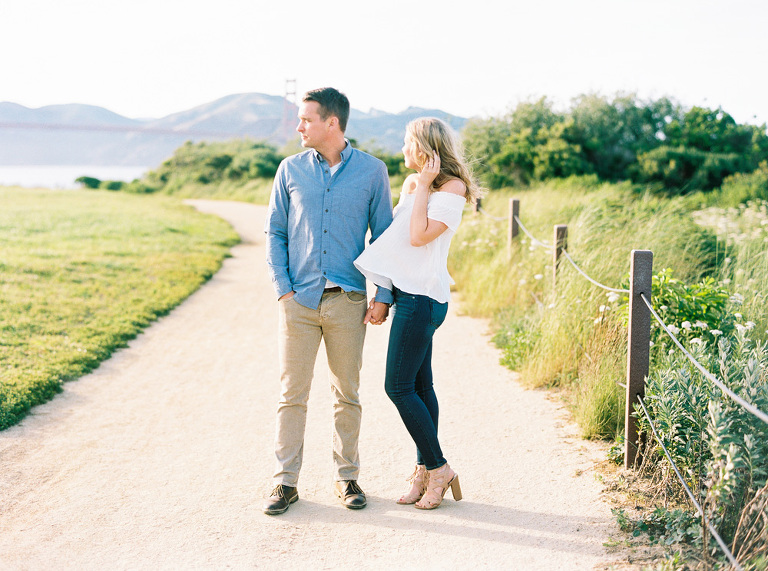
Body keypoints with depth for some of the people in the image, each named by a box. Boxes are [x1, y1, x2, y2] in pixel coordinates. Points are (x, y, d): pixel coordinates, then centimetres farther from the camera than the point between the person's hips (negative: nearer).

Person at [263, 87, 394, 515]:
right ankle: (286, 482, 10)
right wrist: (283, 289, -1)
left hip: (347, 301, -1)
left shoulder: (372, 171, 1)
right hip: (299, 300, 1)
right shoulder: (291, 170, 6)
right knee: (293, 393, 2)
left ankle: (348, 477, 21)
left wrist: (384, 296, -2)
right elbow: (275, 232, 9)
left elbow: (383, 236, 5)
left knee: (347, 395, 8)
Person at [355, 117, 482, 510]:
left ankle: (439, 469, 4)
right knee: (419, 386, 10)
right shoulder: (411, 184, 15)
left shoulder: (452, 188, -10)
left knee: (398, 387, -8)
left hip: (421, 296, -9)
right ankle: (425, 471, 17)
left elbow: (419, 235, -20)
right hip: (411, 293, 9)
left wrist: (423, 186, -14)